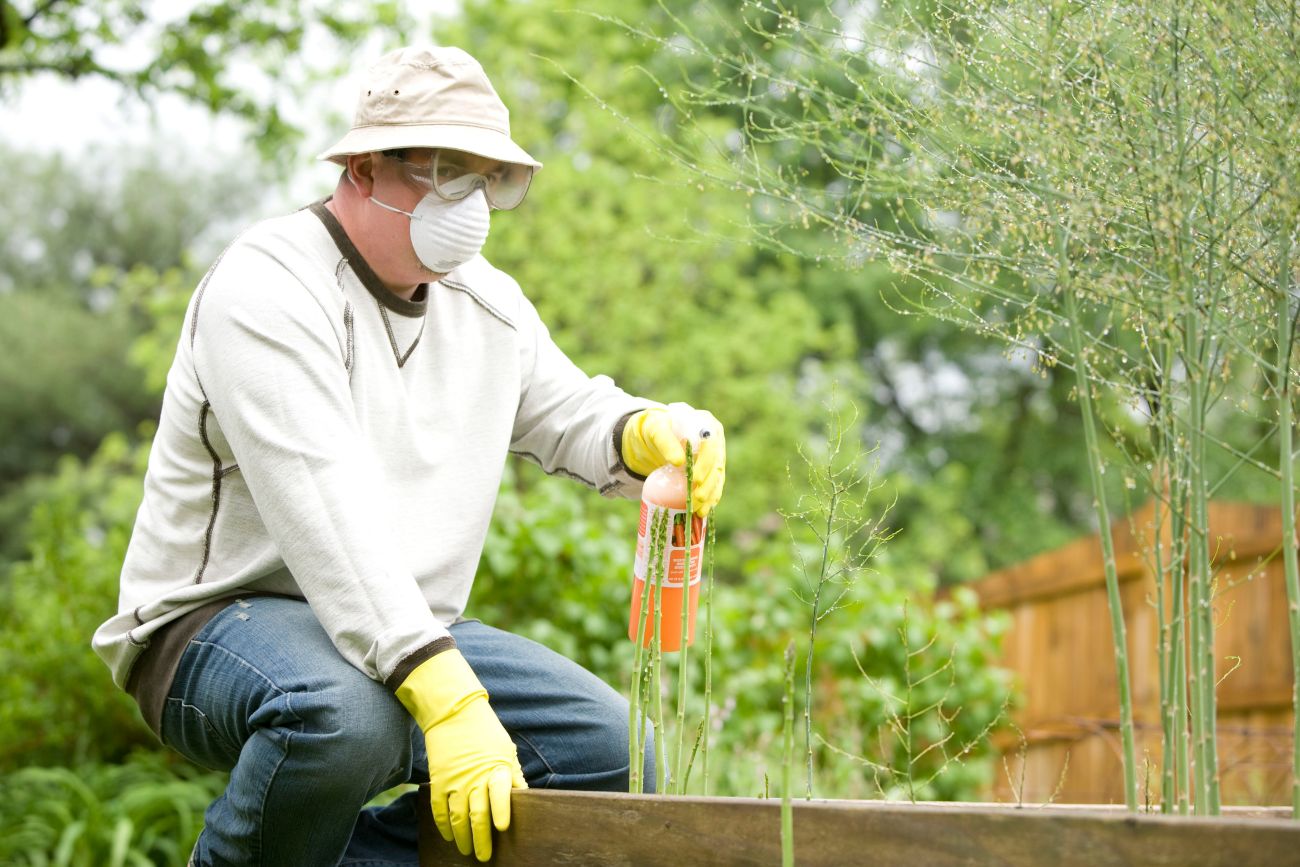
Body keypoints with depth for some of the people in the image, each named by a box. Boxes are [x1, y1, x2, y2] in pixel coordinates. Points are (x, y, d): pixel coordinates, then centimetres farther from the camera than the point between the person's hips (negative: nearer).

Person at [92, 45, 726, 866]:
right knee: (347, 716, -41)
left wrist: (649, 435, -11)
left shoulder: (486, 301, 8)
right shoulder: (266, 291, -18)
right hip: (218, 621, -7)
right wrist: (447, 702, -38)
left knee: (613, 750, -9)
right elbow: (329, 519, -29)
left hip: (413, 634, 8)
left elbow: (571, 415, 18)